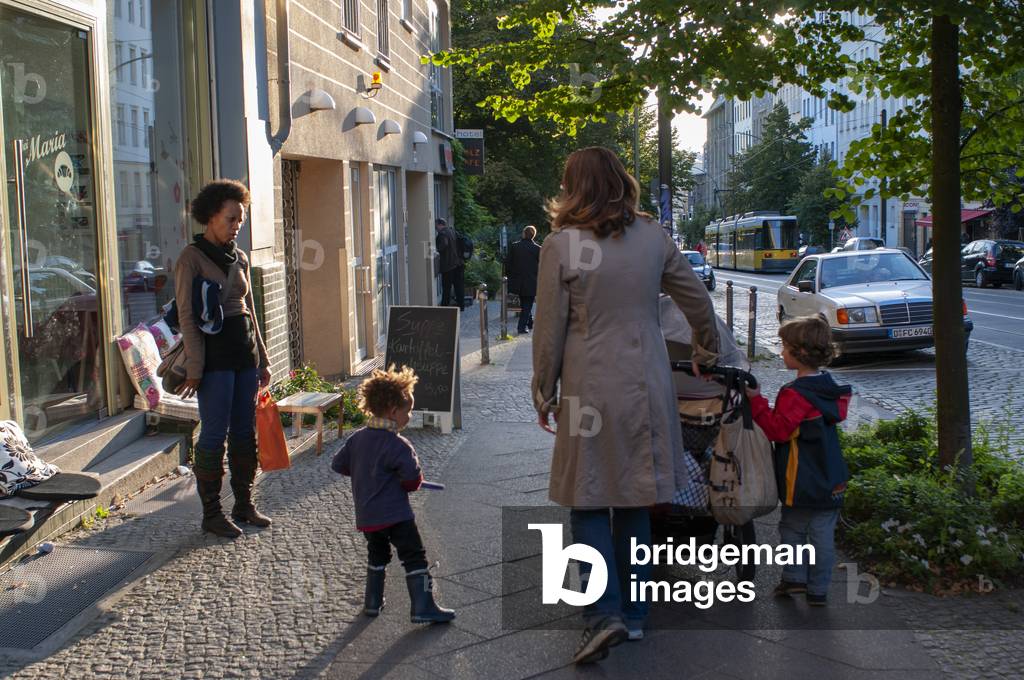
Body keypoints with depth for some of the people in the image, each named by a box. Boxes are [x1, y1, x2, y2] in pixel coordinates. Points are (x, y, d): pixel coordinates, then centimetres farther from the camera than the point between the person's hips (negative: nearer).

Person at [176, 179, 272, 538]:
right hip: (214, 353, -6)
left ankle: (244, 505, 20)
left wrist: (262, 359, 17)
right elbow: (186, 316, -10)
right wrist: (194, 367, -15)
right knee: (214, 434, -3)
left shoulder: (240, 259, 14)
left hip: (245, 352, 7)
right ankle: (211, 512, 7)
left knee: (245, 431, 9)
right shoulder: (192, 257, -5)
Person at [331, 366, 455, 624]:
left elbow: (338, 464, 12)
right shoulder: (398, 445, -18)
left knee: (377, 555, 25)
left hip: (366, 514, 7)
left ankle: (373, 601, 30)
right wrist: (407, 485, 2)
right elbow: (413, 479, -22)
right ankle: (423, 607, 0)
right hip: (395, 515, -7)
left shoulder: (357, 438, 3)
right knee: (414, 557, 1)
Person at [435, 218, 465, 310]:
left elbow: (443, 245, -30)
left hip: (448, 265, -8)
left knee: (446, 287, 0)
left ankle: (444, 305, 6)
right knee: (459, 286, 11)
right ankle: (461, 305, 14)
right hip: (459, 263, 8)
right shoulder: (453, 231, 13)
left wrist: (437, 250, -15)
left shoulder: (442, 234, -14)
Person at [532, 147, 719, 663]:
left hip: (591, 391, -4)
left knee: (588, 503, 8)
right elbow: (698, 300, 11)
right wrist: (707, 351, 29)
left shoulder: (561, 245, -10)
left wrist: (545, 394, 6)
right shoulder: (652, 236, 2)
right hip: (645, 387, 4)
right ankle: (634, 614, 23)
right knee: (634, 502, 14)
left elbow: (549, 330, -6)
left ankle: (605, 613, -5)